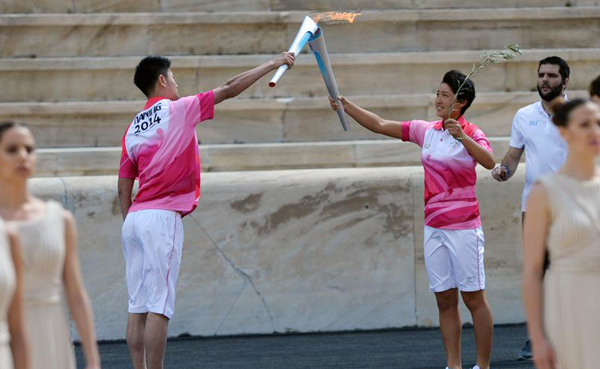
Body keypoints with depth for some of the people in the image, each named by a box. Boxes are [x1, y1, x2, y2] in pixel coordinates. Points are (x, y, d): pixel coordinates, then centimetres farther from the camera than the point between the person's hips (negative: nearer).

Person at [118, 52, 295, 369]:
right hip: (162, 217, -7)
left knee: (138, 308, 5)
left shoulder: (133, 129, 16)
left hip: (134, 218, 7)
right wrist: (273, 64, 11)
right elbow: (230, 89, 3)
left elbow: (123, 190, 17)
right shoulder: (178, 109, 0)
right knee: (159, 308, -8)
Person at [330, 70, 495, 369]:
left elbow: (489, 162, -25)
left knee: (474, 297, -2)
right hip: (434, 226, 6)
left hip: (463, 226, -6)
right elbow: (380, 125, 11)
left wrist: (461, 137, -35)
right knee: (444, 300, 5)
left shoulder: (471, 134, -6)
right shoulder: (426, 131, 9)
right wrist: (346, 105, 5)